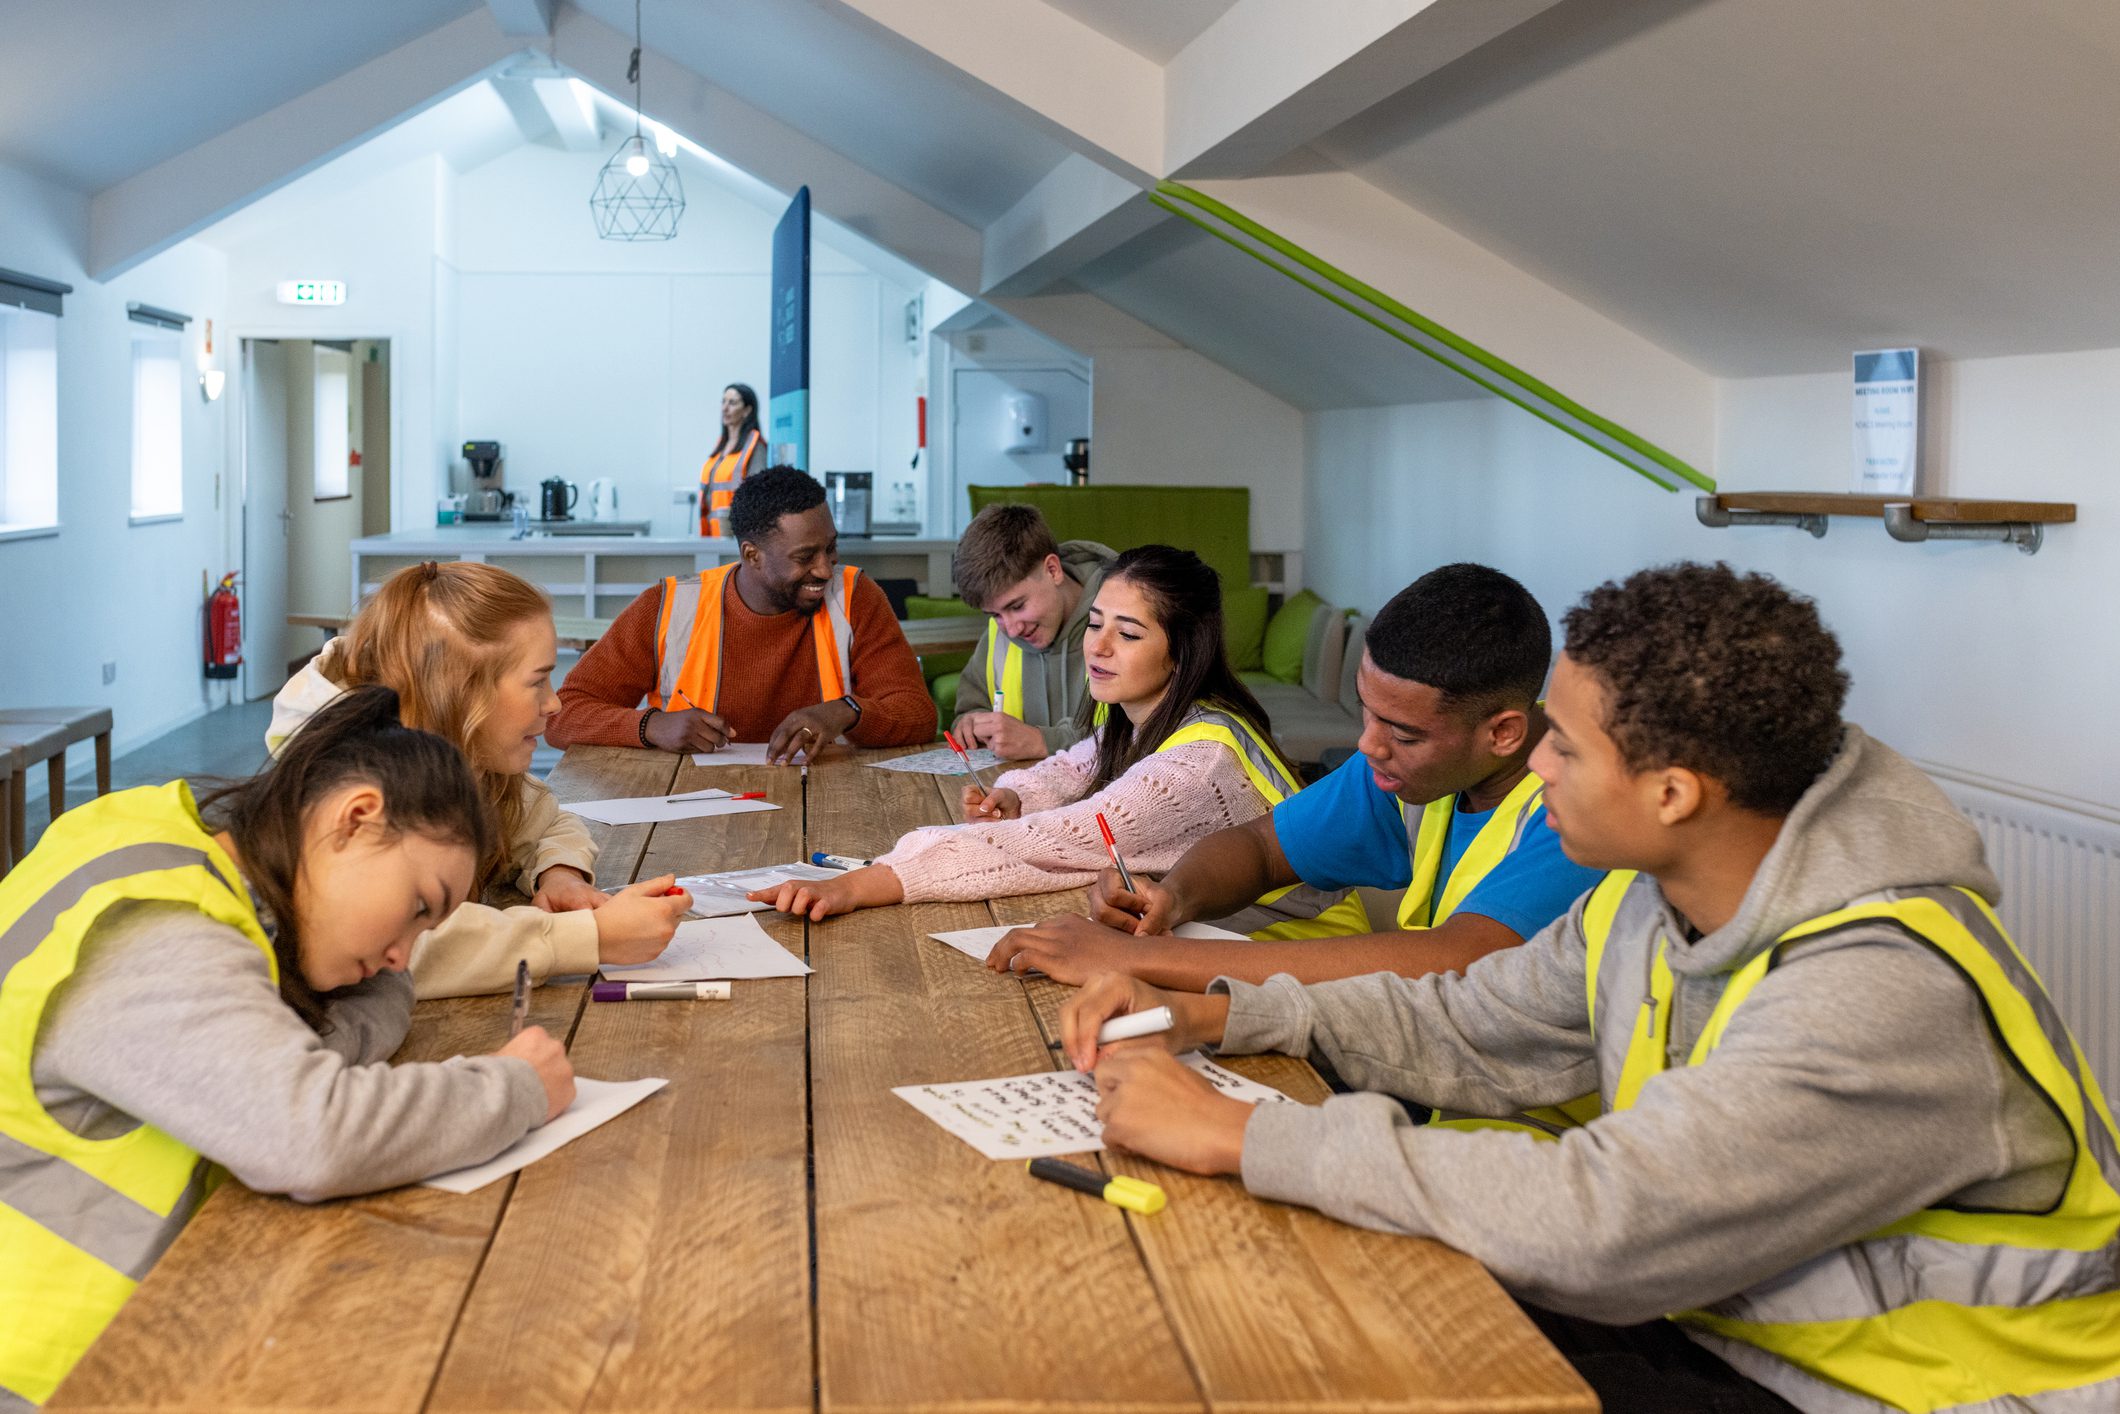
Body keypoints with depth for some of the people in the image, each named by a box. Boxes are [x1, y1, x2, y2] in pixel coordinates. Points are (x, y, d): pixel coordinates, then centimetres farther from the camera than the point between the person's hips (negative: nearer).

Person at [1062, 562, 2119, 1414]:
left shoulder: (1886, 993, -31)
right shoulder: (1653, 894, -2)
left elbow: (1594, 1222, -36)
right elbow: (1466, 1029, 11)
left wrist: (1239, 1136, -29)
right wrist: (1211, 1018, 0)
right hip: (1721, 1322, 8)